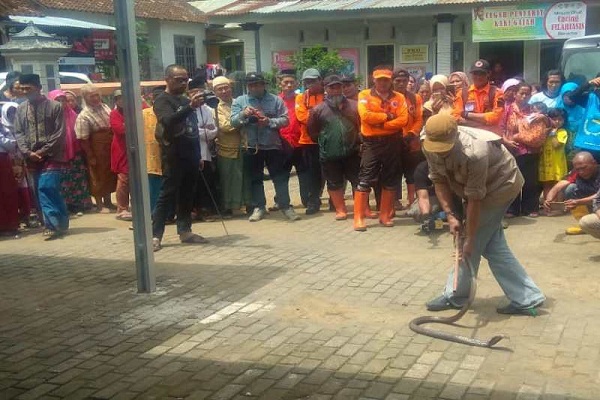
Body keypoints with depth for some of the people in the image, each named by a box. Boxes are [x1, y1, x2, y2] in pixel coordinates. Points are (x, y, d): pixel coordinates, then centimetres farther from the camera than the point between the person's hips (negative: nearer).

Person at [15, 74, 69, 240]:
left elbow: (59, 133, -7)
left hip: (51, 156, -5)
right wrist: (28, 152, -8)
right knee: (41, 190, 6)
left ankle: (54, 224, -9)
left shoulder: (54, 106, -4)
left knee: (46, 188, -16)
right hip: (32, 158, 5)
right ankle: (58, 223, 14)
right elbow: (19, 133, 7)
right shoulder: (21, 108, 9)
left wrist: (44, 151, -13)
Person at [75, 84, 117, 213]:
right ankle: (99, 205, 17)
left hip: (110, 148, 6)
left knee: (110, 174, 16)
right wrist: (91, 156, -16)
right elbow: (83, 139, -15)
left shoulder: (105, 107, 4)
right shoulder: (84, 116, -15)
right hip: (97, 150, -6)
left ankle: (108, 202, 30)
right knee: (98, 177, 5)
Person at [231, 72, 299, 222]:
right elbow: (233, 122, -5)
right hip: (252, 147, 1)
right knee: (255, 178, 9)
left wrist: (269, 121, -20)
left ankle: (285, 206, 10)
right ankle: (259, 207, 19)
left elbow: (285, 119, -5)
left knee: (280, 177, 3)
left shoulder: (275, 100, 1)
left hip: (273, 145, -1)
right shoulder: (240, 101, 3)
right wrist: (243, 114, -24)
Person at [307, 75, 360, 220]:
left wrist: (358, 139, 5)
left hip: (352, 152, 0)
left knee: (358, 181, 5)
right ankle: (341, 210, 21)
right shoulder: (318, 109, 0)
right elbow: (312, 132, 7)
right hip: (329, 155, 0)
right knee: (334, 183, 8)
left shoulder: (354, 106, 3)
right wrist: (325, 142, 9)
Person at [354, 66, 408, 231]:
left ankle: (385, 215, 20)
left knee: (390, 180, 9)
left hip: (393, 143, 3)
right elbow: (365, 116, -16)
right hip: (372, 143, -3)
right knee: (365, 180, -5)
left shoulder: (399, 98, 6)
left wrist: (380, 123, -14)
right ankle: (359, 218, -2)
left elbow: (403, 120, -7)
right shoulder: (364, 95, 0)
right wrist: (387, 116, -10)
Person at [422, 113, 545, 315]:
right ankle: (527, 298, 7)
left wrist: (469, 239, -27)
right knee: (493, 245, 4)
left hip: (501, 184, -7)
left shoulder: (474, 153, -39)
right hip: (474, 185, 8)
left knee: (477, 242, -4)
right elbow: (439, 180, -8)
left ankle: (454, 296, 11)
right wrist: (450, 215, -18)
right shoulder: (431, 146, -18)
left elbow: (475, 199, -33)